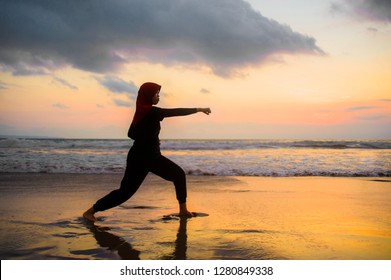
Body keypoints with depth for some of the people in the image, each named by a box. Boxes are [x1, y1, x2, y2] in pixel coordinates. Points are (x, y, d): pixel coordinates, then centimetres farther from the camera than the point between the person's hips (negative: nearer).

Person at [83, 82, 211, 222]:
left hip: (152, 156, 9)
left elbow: (132, 133, 15)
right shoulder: (150, 112, -20)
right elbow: (176, 112, -21)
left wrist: (149, 139, 9)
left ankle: (183, 209, 14)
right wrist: (199, 109, -15)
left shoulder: (143, 111, 8)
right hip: (139, 158, -9)